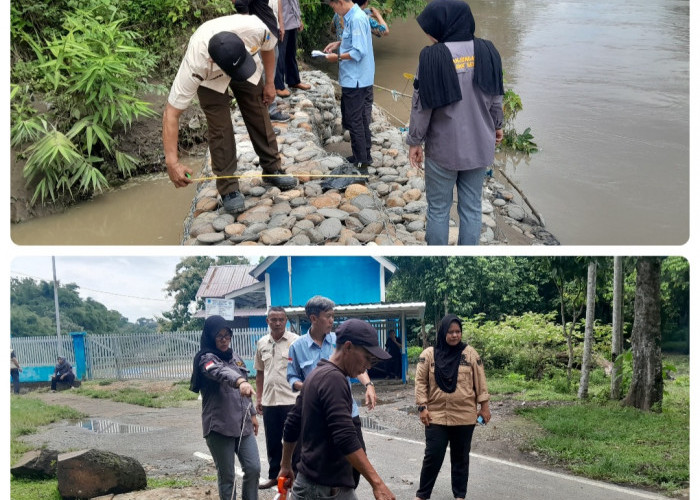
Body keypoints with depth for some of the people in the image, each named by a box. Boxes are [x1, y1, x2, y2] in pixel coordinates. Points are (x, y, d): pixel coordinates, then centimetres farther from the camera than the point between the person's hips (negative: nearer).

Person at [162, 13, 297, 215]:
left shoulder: (257, 29, -41)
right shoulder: (195, 65, -45)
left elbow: (268, 48, -12)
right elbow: (171, 113, -40)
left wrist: (269, 82, -5)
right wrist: (172, 162, -45)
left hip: (251, 70, 3)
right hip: (210, 78, -2)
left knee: (260, 117, 3)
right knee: (220, 127, -11)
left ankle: (272, 169, 22)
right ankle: (228, 188, 0)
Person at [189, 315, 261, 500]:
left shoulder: (234, 356, 12)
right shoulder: (206, 359, -12)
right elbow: (221, 372, -36)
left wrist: (252, 413, 20)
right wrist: (240, 381, -54)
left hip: (242, 424, 6)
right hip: (219, 427, -6)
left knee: (253, 468, 4)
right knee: (227, 476, 1)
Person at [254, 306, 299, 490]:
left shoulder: (296, 341, -6)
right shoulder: (262, 343, 9)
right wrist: (258, 398, 14)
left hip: (291, 400, -5)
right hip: (269, 401, 5)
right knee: (272, 442, 14)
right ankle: (274, 476, 28)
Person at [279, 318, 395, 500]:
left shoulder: (317, 375, 12)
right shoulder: (333, 379, -18)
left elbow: (292, 425, 19)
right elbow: (346, 438, -28)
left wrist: (286, 467, 28)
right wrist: (376, 482, -31)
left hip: (312, 482, 9)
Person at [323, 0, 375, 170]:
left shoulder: (357, 19, -22)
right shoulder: (352, 17, 7)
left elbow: (359, 52, -24)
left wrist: (338, 57, -14)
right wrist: (339, 43, 9)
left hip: (355, 81, -9)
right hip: (356, 79, 9)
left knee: (354, 121, 1)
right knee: (360, 119, 18)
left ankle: (361, 162, 9)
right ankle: (364, 155, 28)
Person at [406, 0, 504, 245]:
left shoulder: (433, 56, -18)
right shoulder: (487, 51, -5)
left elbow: (422, 105, -13)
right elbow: (496, 96, 6)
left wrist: (414, 141, 0)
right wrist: (497, 126, 23)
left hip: (443, 149, -4)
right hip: (479, 146, 4)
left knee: (438, 209, 11)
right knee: (472, 207, 14)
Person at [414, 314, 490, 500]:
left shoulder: (470, 353, 0)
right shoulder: (429, 354, -2)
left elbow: (480, 381, 3)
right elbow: (421, 382, 0)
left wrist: (484, 406, 1)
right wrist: (422, 407, -6)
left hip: (464, 416, 1)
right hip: (436, 416, -1)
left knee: (460, 457, 12)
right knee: (433, 456, 1)